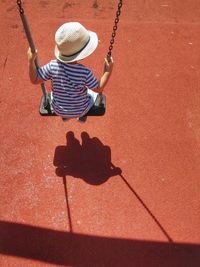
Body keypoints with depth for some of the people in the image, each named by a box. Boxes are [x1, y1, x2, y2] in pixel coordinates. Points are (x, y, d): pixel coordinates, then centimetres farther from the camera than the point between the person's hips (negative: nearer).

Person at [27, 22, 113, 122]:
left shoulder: (53, 66, -27)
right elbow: (99, 89, -20)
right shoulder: (85, 72, -34)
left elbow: (34, 80, -16)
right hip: (80, 111, -2)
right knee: (93, 92, 30)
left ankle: (65, 116, 56)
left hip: (58, 110, 2)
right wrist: (108, 71, -18)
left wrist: (31, 60, -15)